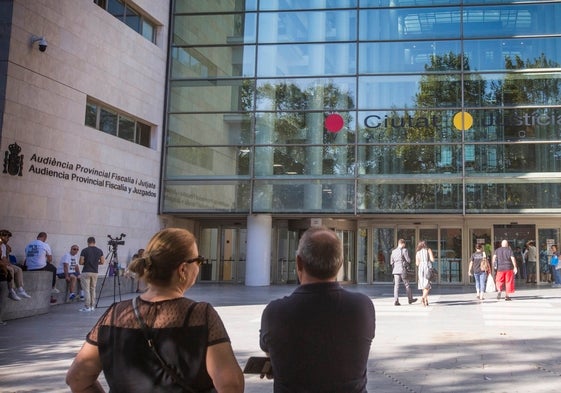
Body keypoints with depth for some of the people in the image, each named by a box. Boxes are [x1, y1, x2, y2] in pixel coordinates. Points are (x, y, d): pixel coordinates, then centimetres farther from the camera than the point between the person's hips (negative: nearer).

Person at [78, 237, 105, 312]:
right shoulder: (99, 251, 3)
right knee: (93, 289, 14)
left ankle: (87, 307, -4)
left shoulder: (84, 250, -7)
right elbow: (102, 262, 4)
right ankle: (92, 306, 16)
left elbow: (81, 262, -8)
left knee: (86, 290, -2)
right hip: (95, 272, 4)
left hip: (86, 272, -4)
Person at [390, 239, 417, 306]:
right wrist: (406, 263, 11)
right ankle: (410, 299, 21)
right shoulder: (404, 250, -8)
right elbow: (408, 260, -9)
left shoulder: (393, 251, 9)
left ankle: (396, 300, -6)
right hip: (403, 270, -4)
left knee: (396, 285, 2)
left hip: (395, 270, 4)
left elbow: (391, 262, 13)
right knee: (407, 285, 9)